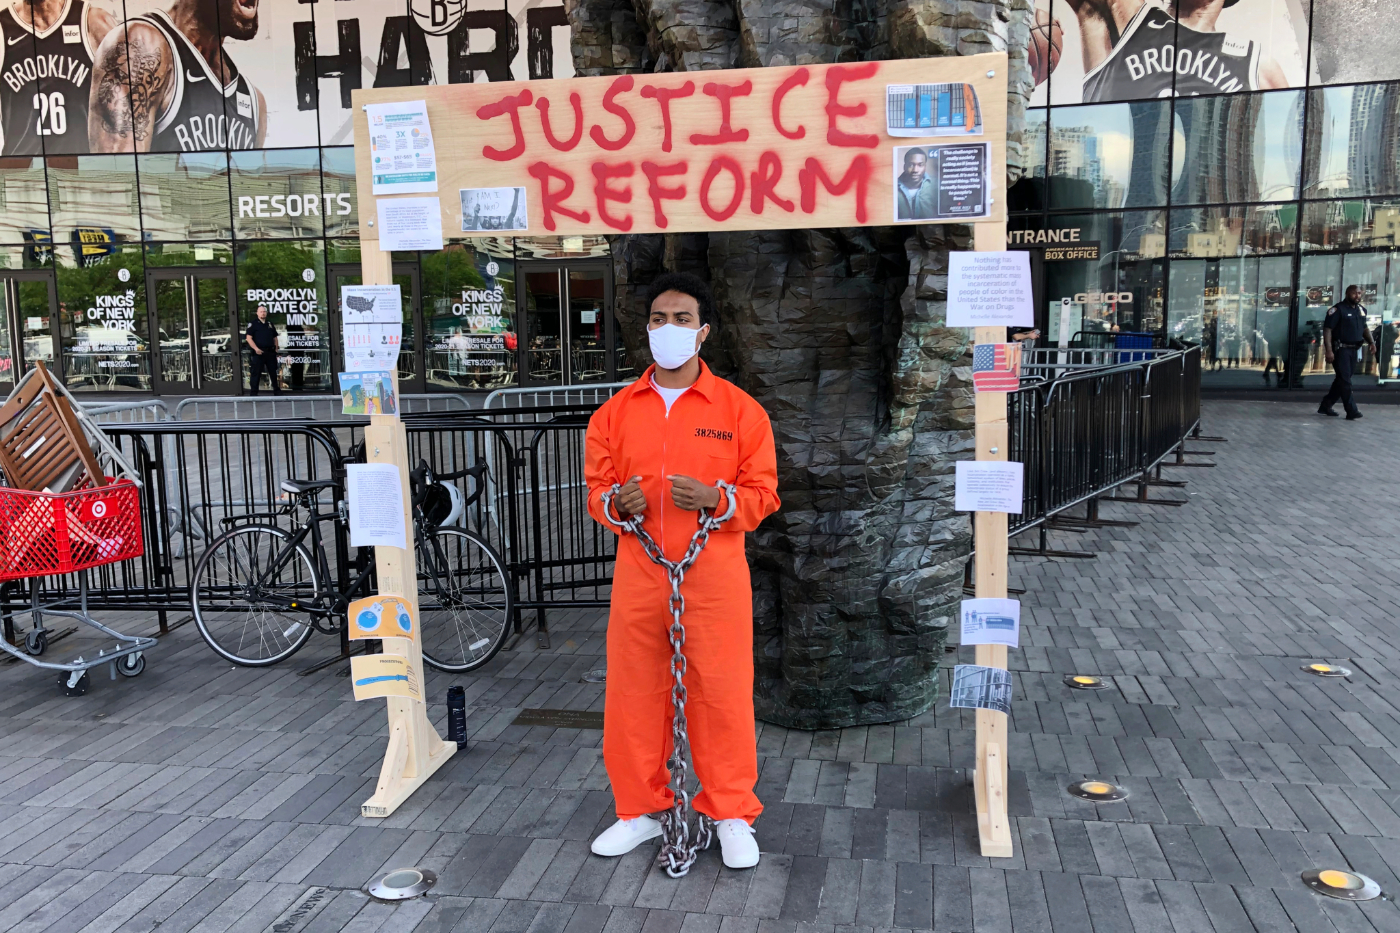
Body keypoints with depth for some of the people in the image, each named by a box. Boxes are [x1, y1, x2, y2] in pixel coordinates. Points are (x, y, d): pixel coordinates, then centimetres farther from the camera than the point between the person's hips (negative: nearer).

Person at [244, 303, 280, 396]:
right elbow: (248, 338, -7)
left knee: (273, 372, 12)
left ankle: (276, 390, 22)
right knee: (256, 373, -3)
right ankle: (254, 392, 1)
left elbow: (275, 338, 23)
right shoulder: (253, 324, 1)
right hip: (258, 353, -5)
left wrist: (276, 349, 9)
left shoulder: (270, 325, 18)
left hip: (270, 352, 5)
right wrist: (256, 349, -19)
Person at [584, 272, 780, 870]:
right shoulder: (616, 412, 8)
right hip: (637, 574, 3)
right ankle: (640, 811, 27)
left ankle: (731, 815, 23)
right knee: (633, 693, 9)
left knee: (722, 693, 3)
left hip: (714, 575, -2)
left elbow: (763, 493, 1)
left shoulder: (739, 409, 0)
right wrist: (617, 504, -10)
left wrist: (716, 499, -17)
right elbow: (596, 490, 13)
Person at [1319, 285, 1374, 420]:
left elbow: (1364, 328, 25)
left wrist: (1370, 342, 7)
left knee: (1341, 380, 12)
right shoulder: (1338, 309, -11)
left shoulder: (1361, 310, 12)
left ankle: (1325, 406, 23)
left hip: (1353, 349, 8)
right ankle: (1351, 411, -10)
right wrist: (1328, 350, -22)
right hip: (1340, 349, -8)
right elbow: (1327, 329, -15)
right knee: (1345, 380, -9)